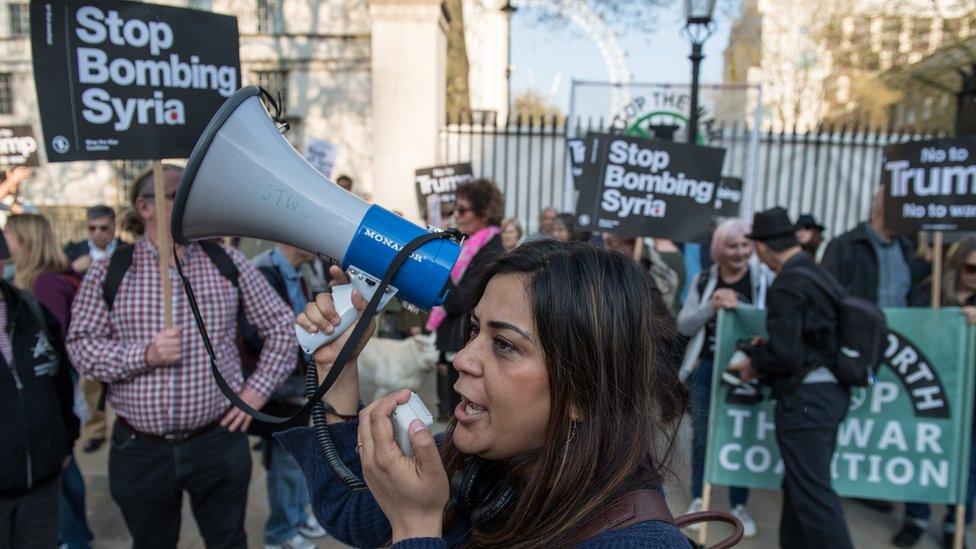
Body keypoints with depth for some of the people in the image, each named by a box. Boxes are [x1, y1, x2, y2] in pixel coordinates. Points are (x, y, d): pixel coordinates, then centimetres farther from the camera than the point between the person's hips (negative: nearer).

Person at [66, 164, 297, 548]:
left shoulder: (227, 262, 0)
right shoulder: (109, 272, -1)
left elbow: (281, 326, 3)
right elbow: (81, 344, -2)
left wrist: (258, 389, -3)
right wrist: (144, 355, -18)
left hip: (219, 441, 0)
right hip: (139, 449, 1)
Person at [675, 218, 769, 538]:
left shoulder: (764, 278, -6)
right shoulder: (704, 280, 0)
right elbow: (683, 325, -5)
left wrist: (739, 307, -28)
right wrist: (711, 306, -21)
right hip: (707, 368, 2)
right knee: (701, 437, 11)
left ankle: (739, 506, 26)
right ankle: (698, 500, 28)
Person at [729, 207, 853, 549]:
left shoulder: (787, 284, -16)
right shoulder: (819, 274, 12)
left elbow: (784, 352, -22)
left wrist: (755, 365, -4)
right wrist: (768, 346, 16)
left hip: (805, 396, -10)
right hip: (831, 391, 10)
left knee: (812, 492, -3)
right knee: (800, 484, 19)